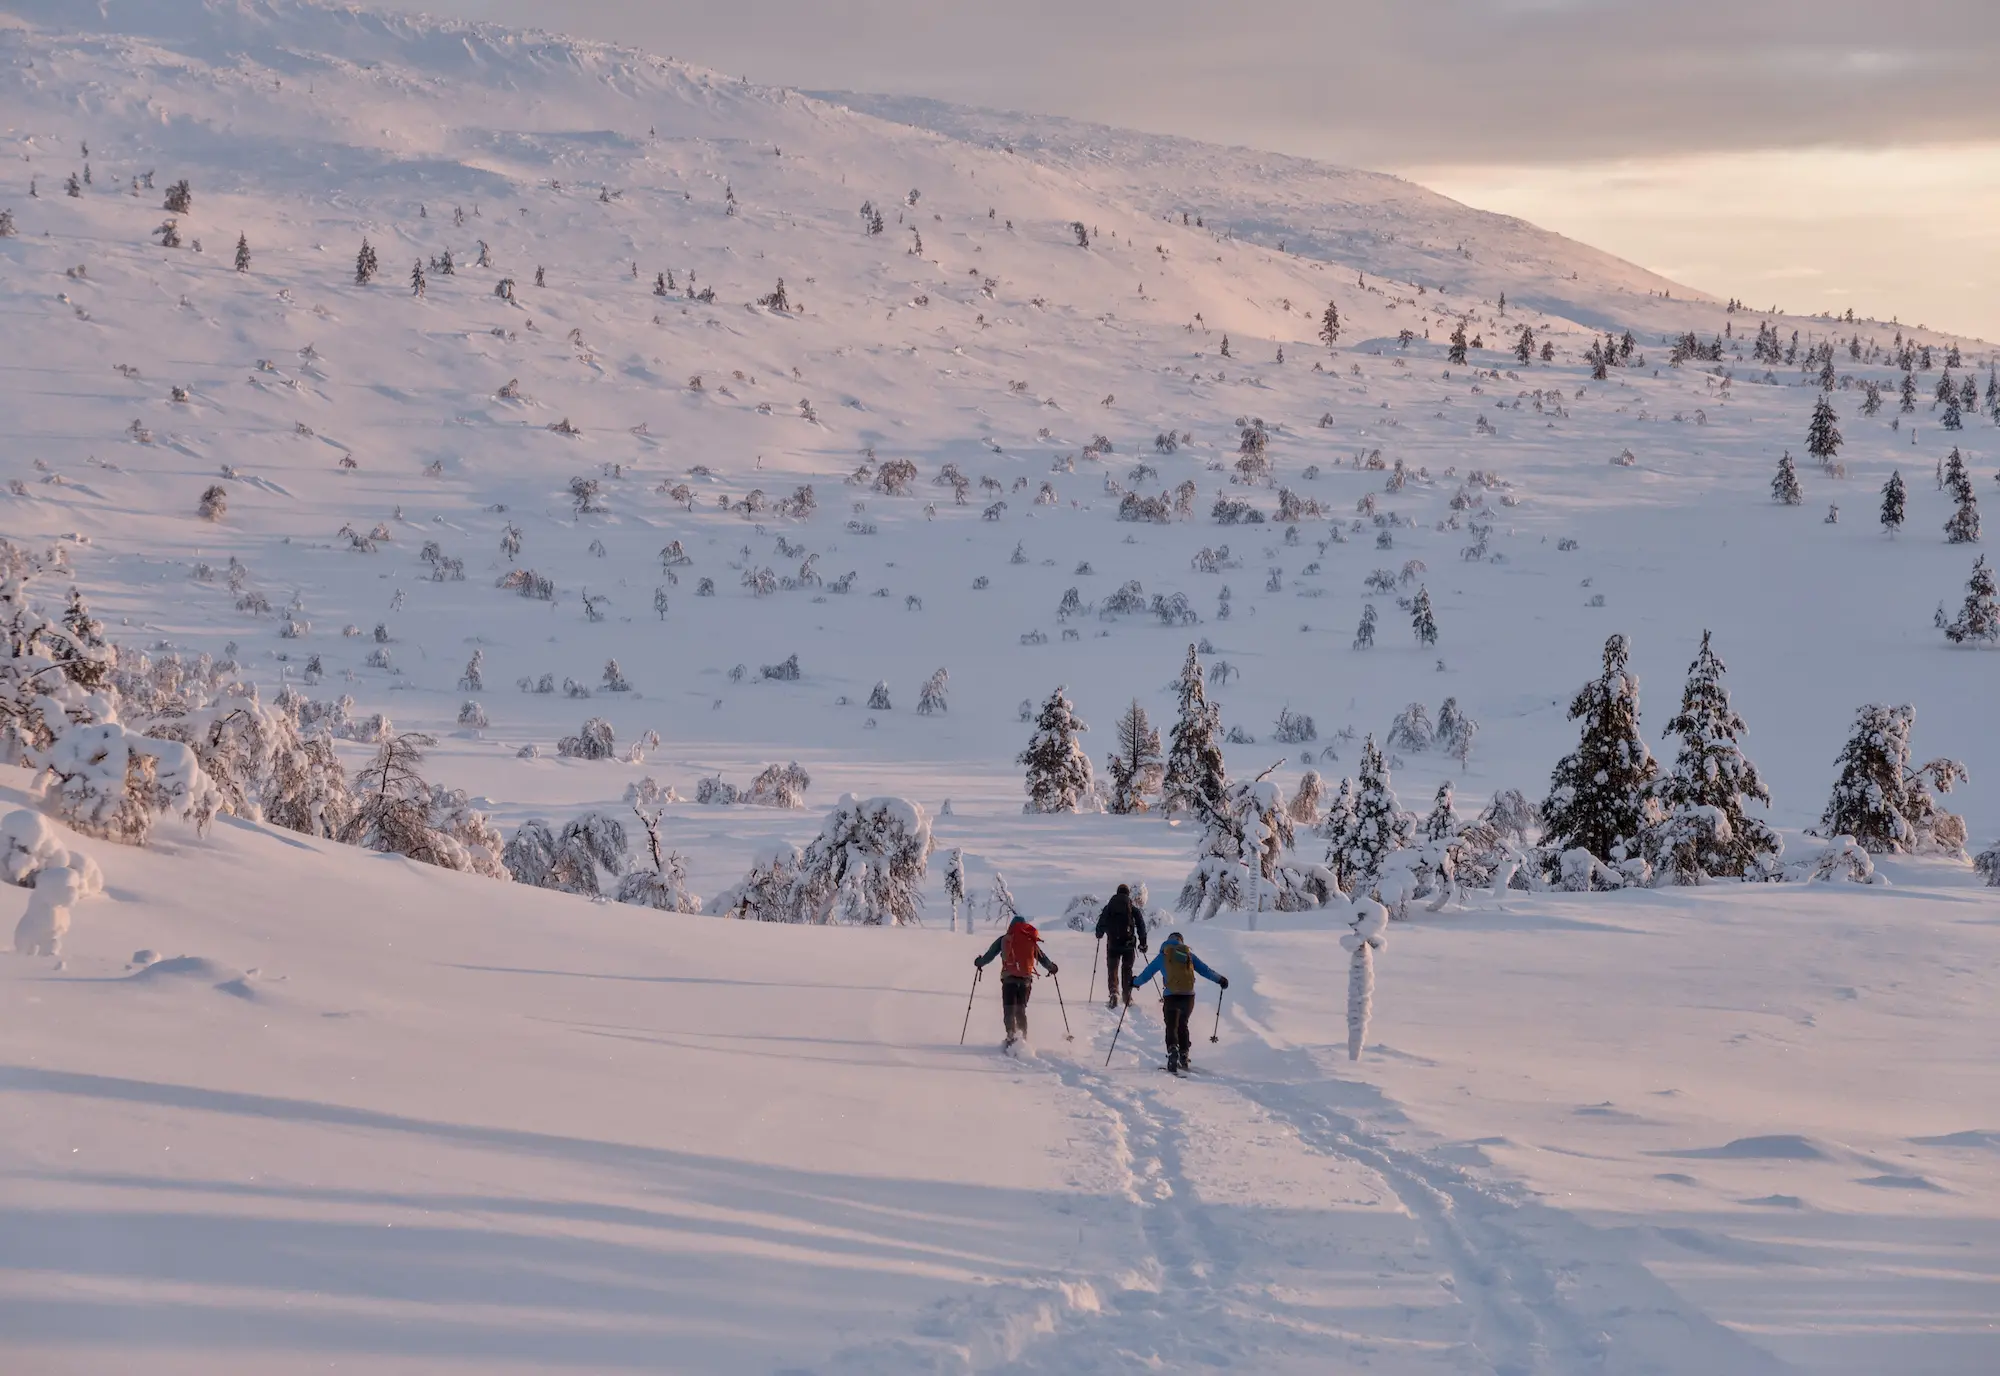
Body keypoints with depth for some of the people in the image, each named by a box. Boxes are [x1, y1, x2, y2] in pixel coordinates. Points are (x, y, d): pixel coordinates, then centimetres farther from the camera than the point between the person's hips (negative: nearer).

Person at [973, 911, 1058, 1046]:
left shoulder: (1004, 939, 8)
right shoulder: (1031, 940, 12)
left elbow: (990, 954, 11)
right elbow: (1042, 958, 19)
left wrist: (979, 962, 30)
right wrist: (1052, 967, 38)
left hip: (1009, 977, -2)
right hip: (1026, 978, 2)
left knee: (1009, 1010, -2)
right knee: (1021, 1010, 15)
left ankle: (1012, 1036, -22)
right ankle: (1023, 1038, 7)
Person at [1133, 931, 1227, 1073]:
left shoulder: (1162, 956, 9)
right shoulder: (1188, 954, 13)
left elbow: (1147, 973, 15)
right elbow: (1205, 970, 14)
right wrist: (1220, 979, 28)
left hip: (1171, 996, -2)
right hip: (1189, 995, 3)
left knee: (1171, 1027, -2)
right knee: (1183, 1025, 20)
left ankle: (1172, 1049, -29)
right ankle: (1183, 1058, 19)